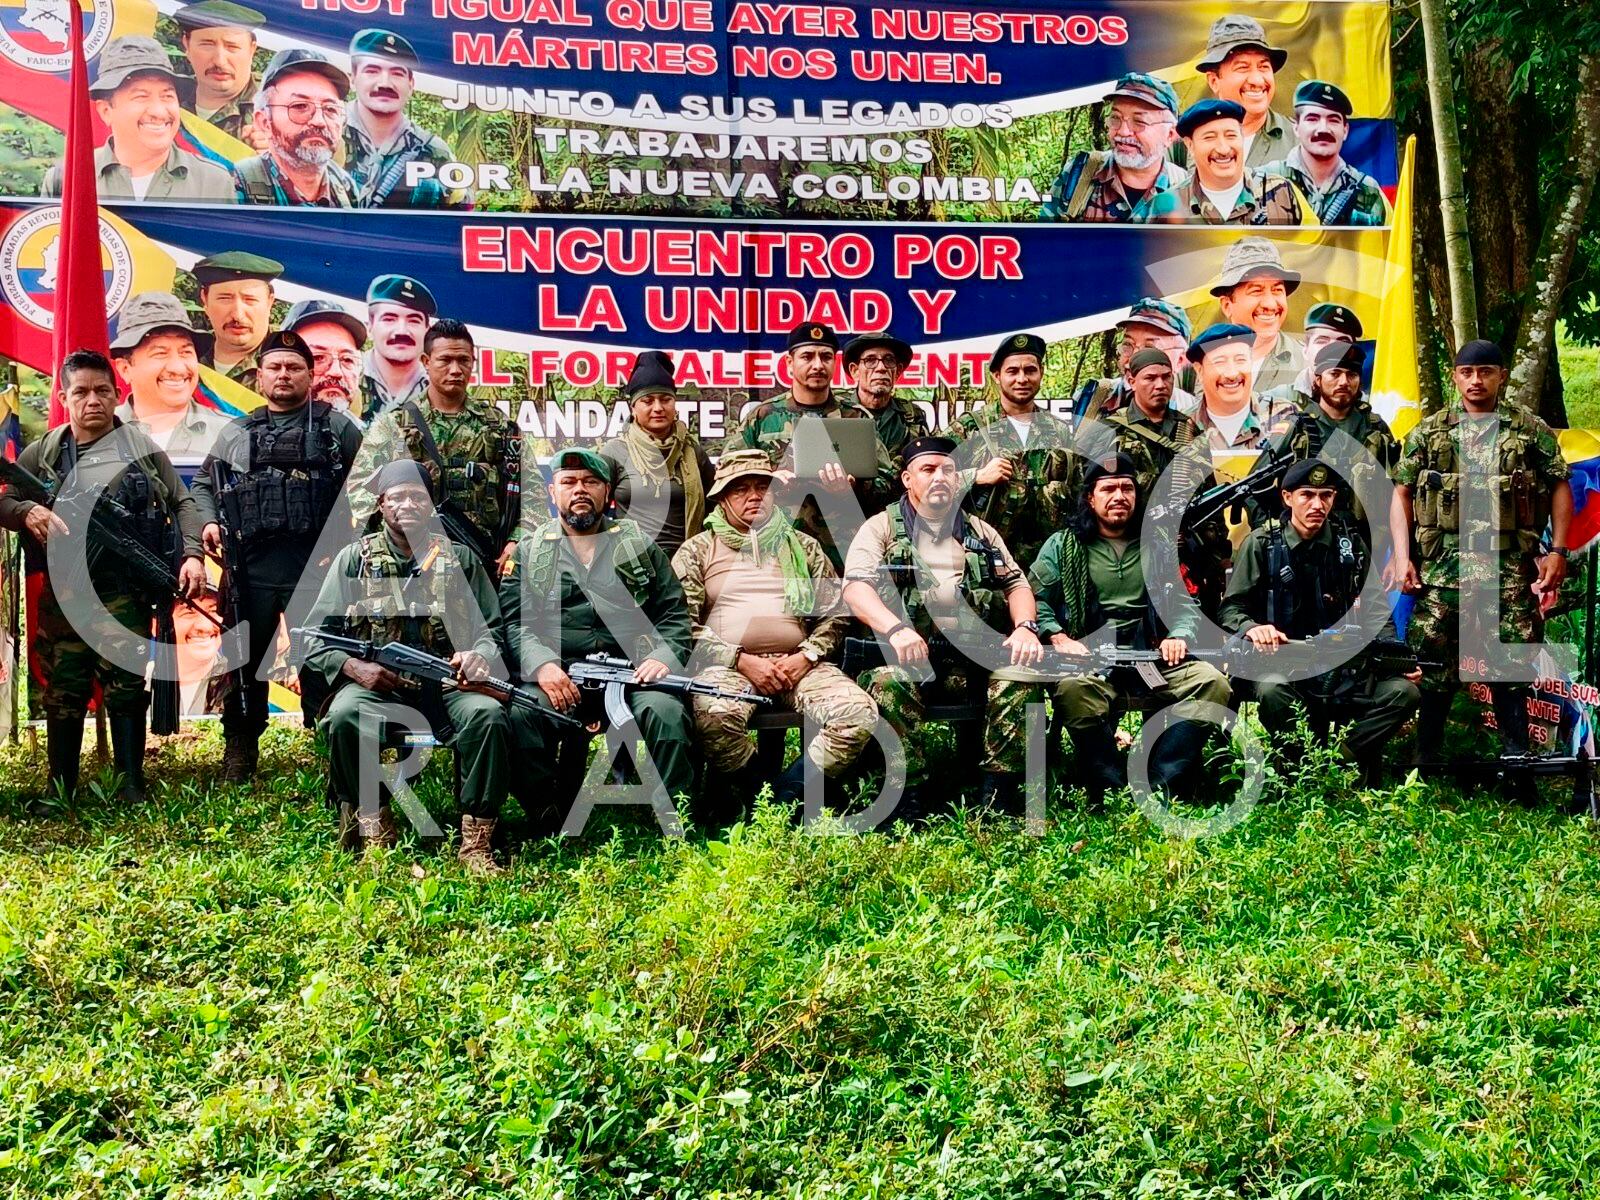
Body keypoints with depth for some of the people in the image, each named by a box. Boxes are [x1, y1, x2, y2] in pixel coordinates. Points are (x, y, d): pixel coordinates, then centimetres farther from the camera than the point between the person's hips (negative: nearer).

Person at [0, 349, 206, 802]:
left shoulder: (141, 447, 5)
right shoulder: (43, 452, 9)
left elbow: (182, 503, 8)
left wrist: (191, 554, -6)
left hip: (124, 592, -2)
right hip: (62, 593, 2)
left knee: (125, 688, 1)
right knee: (63, 691, 7)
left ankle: (132, 787, 9)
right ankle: (60, 789, 18)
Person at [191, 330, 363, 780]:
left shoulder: (339, 429, 7)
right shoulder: (236, 434, 16)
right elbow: (203, 484, 22)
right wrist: (208, 522, 5)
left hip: (318, 568, -2)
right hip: (251, 568, 3)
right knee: (246, 660, 9)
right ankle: (239, 748, 21)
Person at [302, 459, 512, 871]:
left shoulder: (460, 559, 14)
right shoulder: (355, 559, 10)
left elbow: (491, 629, 12)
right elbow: (315, 638, 6)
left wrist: (479, 656, -12)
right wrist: (356, 667, -14)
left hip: (447, 683, 1)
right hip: (374, 682, -1)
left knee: (488, 713, -31)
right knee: (344, 714, -34)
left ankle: (476, 841, -24)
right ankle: (374, 828, -16)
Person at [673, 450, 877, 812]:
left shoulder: (803, 546, 19)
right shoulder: (697, 551, 11)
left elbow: (836, 612, 15)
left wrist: (806, 657, -4)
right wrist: (743, 661, -10)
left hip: (797, 663, 3)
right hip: (727, 665, -2)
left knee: (860, 714, -24)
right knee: (714, 715, -37)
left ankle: (788, 794, -13)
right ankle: (759, 798, -13)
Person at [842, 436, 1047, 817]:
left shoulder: (981, 532, 23)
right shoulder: (881, 528, 10)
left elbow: (1017, 584, 20)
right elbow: (856, 587, -6)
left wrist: (1025, 627, -4)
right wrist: (896, 629, -25)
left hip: (976, 659, 3)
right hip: (906, 657, -3)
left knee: (1022, 677, -27)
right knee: (888, 683, -36)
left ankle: (999, 793, -18)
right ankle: (912, 795, -24)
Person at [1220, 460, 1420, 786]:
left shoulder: (1350, 545, 10)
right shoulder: (1262, 543, 1)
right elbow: (1232, 609, 0)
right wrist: (1252, 628, -24)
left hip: (1344, 664, 3)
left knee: (1404, 692, -22)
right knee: (1272, 690, -38)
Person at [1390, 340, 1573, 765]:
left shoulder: (1531, 429, 6)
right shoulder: (1428, 431, 8)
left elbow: (1560, 488, 8)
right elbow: (1401, 493, 8)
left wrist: (1558, 550, 0)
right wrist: (1401, 556, -1)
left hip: (1511, 571, 0)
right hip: (1441, 569, 1)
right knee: (1432, 665, 3)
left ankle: (1517, 761, 14)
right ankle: (1426, 755, 15)